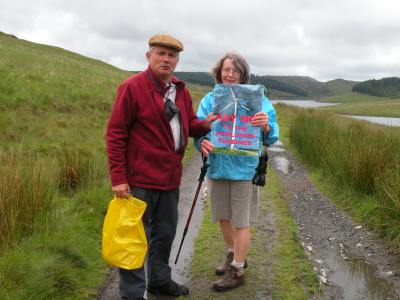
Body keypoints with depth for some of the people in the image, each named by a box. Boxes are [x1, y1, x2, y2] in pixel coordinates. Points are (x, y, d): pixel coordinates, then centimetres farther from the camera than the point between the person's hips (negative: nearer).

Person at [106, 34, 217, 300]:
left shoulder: (181, 90, 9)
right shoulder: (132, 87, -12)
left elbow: (189, 124, 18)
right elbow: (115, 133, -13)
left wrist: (204, 125, -6)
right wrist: (118, 177, -17)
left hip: (170, 178, 7)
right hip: (140, 179, -7)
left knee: (165, 233, 20)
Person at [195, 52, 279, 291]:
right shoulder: (210, 99, 2)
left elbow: (271, 137, -10)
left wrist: (266, 127, -33)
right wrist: (202, 142, -25)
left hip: (243, 169, -4)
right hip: (217, 167, 4)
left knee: (241, 222, 6)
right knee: (223, 217, 19)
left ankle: (238, 270, 23)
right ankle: (234, 255, 42)